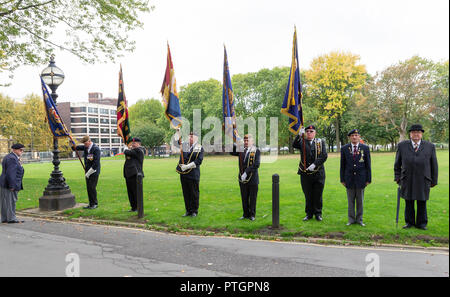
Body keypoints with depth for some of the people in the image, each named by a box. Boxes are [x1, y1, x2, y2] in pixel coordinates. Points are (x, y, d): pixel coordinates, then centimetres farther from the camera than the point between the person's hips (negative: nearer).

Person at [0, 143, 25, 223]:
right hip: (9, 185, -10)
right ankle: (11, 219, 2)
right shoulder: (12, 158, -17)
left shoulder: (9, 157, 16)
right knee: (10, 201, -4)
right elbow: (10, 173, -23)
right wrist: (12, 186, -22)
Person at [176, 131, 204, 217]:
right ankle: (188, 211, 21)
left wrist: (187, 166, -16)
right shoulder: (184, 146, 13)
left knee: (194, 193, 3)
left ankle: (194, 211, 15)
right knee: (186, 193, 10)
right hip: (183, 174, 4)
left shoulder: (199, 148, 0)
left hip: (193, 175, -4)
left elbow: (199, 161, -10)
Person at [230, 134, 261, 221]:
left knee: (252, 198, 5)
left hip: (252, 179, -4)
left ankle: (252, 215, 18)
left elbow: (256, 165, -14)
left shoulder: (256, 151, -5)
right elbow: (232, 152, -3)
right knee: (244, 198, 11)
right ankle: (246, 214, 23)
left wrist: (246, 172, -20)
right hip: (242, 179, 4)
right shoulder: (241, 150, 10)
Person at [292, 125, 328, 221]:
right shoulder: (302, 142, 6)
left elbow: (324, 156, -5)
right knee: (308, 195, 8)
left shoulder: (321, 142, 7)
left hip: (318, 173, 0)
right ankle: (309, 214, 21)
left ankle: (318, 213, 21)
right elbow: (294, 145, -16)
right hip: (305, 174, 0)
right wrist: (299, 135, -31)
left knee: (318, 195, 7)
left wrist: (314, 164, -17)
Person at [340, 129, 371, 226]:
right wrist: (342, 179, 1)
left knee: (360, 201, 8)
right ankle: (351, 219, 17)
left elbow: (368, 165, 2)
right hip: (349, 178, 0)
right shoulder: (344, 149, 2)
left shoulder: (365, 148, 1)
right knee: (350, 201, 7)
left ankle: (359, 219, 19)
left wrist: (368, 179, -2)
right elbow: (342, 165, 4)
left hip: (361, 178, 0)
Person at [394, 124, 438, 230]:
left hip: (423, 181, 0)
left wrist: (433, 181, 8)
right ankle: (409, 222, 20)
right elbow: (397, 164, 10)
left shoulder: (430, 146, 5)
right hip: (407, 181, 0)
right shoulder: (402, 145, 5)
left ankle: (421, 223, 21)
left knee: (422, 203, 7)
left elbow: (434, 165, 8)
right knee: (409, 203, 7)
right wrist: (397, 177, 5)